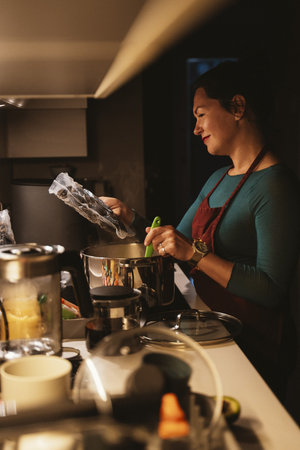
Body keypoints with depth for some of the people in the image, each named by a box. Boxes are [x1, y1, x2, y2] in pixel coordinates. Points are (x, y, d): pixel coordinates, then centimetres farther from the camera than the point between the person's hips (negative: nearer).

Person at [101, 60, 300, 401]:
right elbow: (176, 242, 20)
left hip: (253, 347, -8)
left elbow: (271, 290, -23)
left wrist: (195, 253, -26)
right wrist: (130, 219, 10)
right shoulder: (218, 180, 12)